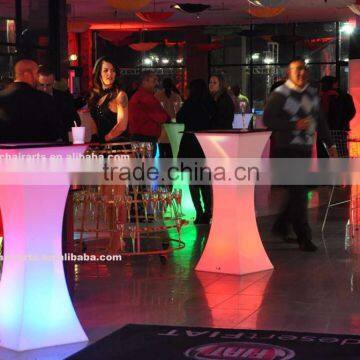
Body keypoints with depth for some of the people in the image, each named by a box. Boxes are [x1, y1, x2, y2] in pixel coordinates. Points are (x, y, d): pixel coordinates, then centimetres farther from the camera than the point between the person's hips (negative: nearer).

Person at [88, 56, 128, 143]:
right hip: (99, 143, 5)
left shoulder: (120, 95, -3)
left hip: (117, 143, -5)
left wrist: (104, 139, -7)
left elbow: (122, 126, -10)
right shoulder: (95, 95, 15)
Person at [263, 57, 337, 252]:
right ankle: (304, 237, -2)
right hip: (287, 149, -7)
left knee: (299, 191, 11)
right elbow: (268, 120, -15)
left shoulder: (312, 94, 13)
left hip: (306, 148, 7)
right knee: (298, 192, -9)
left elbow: (320, 121, 20)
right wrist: (294, 125, -20)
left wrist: (330, 144, 16)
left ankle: (281, 226, 30)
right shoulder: (280, 94, -8)